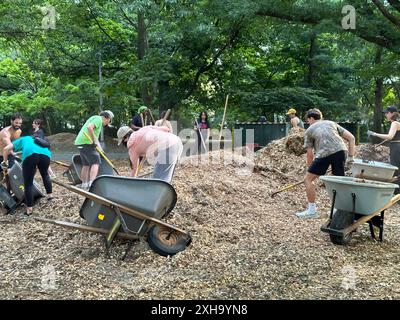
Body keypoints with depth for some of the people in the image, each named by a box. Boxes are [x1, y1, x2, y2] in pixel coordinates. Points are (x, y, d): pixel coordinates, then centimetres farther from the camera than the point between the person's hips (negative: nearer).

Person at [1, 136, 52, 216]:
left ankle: (29, 209, 11)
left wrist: (5, 161, 36)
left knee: (28, 183, 8)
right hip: (45, 154, 3)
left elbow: (6, 149, 22)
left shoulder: (22, 140, 37)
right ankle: (50, 194, 34)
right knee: (45, 174, 34)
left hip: (30, 154, -3)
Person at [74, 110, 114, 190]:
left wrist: (100, 149, 24)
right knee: (95, 162, -12)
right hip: (86, 142, -10)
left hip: (80, 142, 10)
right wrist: (94, 140, -16)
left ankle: (84, 184, 19)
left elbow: (95, 136, 28)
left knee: (86, 164, 14)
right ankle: (91, 183, -23)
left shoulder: (94, 118, 27)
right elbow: (89, 127, -23)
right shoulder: (98, 119, -5)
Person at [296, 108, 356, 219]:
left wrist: (310, 171, 27)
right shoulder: (332, 123, 30)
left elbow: (310, 155, 17)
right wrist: (351, 157, 21)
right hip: (341, 150, 4)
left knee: (308, 179, 10)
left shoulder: (309, 130, 20)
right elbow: (351, 138, 21)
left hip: (324, 154, -4)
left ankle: (312, 210, 12)